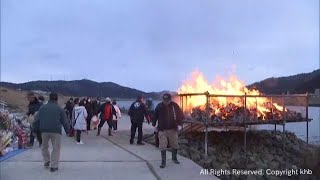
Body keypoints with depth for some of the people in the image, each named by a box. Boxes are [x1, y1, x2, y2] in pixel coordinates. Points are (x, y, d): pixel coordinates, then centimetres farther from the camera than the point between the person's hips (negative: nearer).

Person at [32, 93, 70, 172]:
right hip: (56, 131, -2)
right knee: (56, 148, 6)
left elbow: (36, 119, 9)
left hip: (44, 130, 2)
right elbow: (65, 121, 6)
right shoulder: (60, 109, 4)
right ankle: (54, 166, 4)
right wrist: (67, 130, 17)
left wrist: (35, 129, 17)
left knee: (44, 146, 25)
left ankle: (46, 161, 24)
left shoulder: (42, 108, 10)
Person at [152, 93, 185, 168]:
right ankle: (163, 161, 9)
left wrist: (180, 121, -14)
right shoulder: (159, 106, -6)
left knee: (175, 145, 15)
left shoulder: (174, 106, -7)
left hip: (173, 129, 2)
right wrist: (154, 123, 0)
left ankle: (174, 158, 37)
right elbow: (155, 116, 4)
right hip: (162, 130, -1)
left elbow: (180, 114, -1)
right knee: (162, 146, -3)